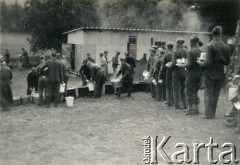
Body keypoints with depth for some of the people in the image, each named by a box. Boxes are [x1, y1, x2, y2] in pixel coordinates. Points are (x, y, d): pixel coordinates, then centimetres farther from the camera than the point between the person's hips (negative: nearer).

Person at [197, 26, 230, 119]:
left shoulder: (210, 46, -15)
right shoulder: (226, 47, -2)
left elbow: (208, 63, -19)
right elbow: (227, 62, 4)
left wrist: (200, 63, -1)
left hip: (210, 74, -4)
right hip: (220, 74, 4)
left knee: (209, 94, 5)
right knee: (216, 94, 14)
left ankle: (209, 114, 8)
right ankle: (213, 113, 22)